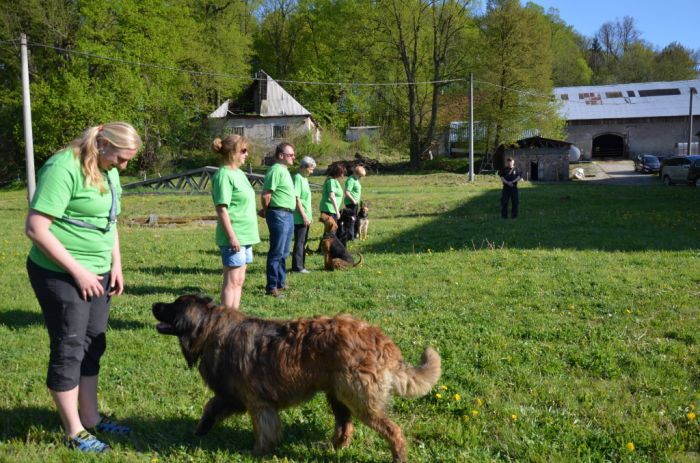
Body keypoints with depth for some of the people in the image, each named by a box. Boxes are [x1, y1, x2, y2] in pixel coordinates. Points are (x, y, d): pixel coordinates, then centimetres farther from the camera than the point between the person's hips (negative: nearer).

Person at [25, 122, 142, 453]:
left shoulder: (109, 171, 7)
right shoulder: (63, 168, -19)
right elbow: (35, 229, -22)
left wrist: (116, 266, 8)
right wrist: (78, 271, -19)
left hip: (97, 274, 8)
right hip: (60, 275, -8)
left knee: (92, 346, 15)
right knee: (68, 350, 2)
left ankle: (91, 418, 29)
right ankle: (74, 432, 15)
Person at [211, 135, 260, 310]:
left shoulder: (239, 173, 15)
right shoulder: (224, 175, -13)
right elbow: (222, 209, -18)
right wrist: (232, 236, -21)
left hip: (245, 236, 9)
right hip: (233, 238, -9)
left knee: (239, 281, 12)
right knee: (231, 281, -4)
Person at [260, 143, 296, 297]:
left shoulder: (284, 170, 17)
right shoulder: (276, 170, -14)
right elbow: (265, 194, -20)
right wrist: (266, 210, -5)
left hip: (288, 215, 10)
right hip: (279, 214, -10)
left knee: (284, 253, 16)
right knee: (277, 253, -5)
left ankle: (281, 283, 26)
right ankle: (271, 287, 0)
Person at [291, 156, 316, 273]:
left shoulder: (304, 178, 14)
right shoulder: (298, 178, -14)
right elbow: (296, 198, -19)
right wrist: (304, 215, -20)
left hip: (305, 217, 9)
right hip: (300, 218, -9)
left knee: (303, 242, 14)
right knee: (299, 242, -3)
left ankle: (301, 265, 21)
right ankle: (297, 267, 2)